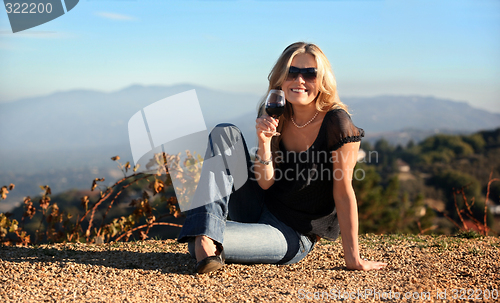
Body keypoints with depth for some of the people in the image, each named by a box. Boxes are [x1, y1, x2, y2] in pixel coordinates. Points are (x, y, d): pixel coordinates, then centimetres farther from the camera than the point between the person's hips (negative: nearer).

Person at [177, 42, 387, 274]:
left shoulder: (336, 124, -19)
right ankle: (205, 240, -25)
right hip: (259, 209, 7)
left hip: (291, 237, -6)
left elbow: (343, 192, -17)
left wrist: (353, 259, -16)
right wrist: (264, 141, -23)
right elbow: (265, 182, -4)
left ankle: (200, 242, 1)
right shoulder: (274, 115, -2)